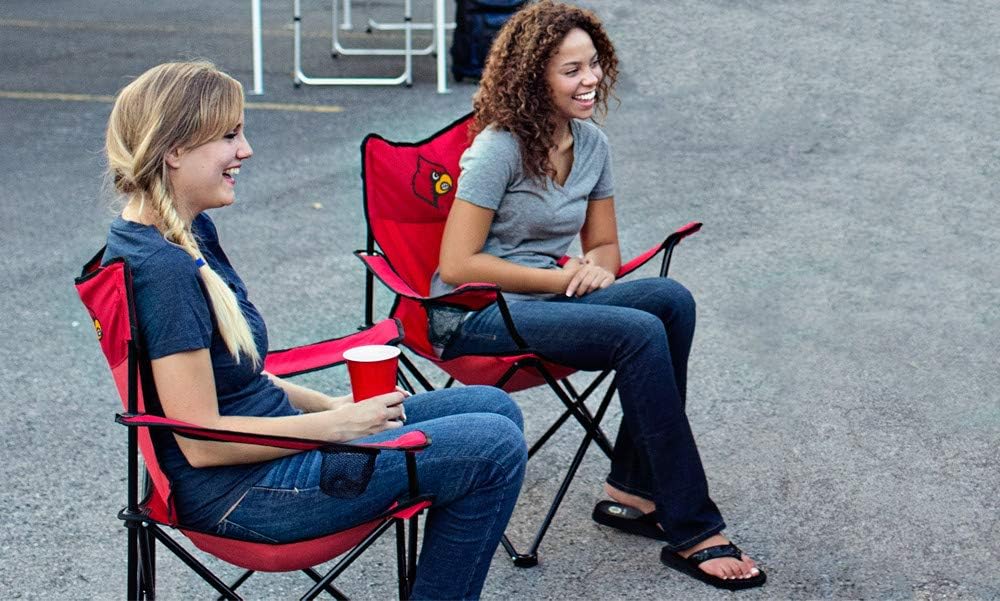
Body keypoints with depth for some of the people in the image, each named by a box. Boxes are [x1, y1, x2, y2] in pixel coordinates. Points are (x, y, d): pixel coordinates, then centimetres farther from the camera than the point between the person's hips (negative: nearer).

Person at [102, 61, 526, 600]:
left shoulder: (189, 232, 7)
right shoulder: (160, 268, -24)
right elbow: (202, 441, -24)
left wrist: (329, 405, 4)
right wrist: (335, 425, -15)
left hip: (269, 433, 10)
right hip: (241, 493, -10)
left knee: (494, 407, 12)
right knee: (495, 447, -13)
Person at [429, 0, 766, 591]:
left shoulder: (593, 145, 7)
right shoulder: (499, 149, -13)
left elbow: (605, 245, 17)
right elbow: (456, 265, -16)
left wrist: (597, 271, -8)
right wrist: (562, 278, -15)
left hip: (545, 300, 7)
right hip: (475, 318, -7)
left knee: (671, 299, -21)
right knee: (641, 335, -28)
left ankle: (633, 491, -14)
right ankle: (693, 532, -21)